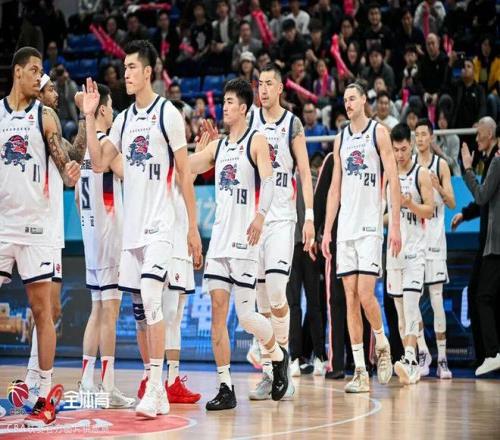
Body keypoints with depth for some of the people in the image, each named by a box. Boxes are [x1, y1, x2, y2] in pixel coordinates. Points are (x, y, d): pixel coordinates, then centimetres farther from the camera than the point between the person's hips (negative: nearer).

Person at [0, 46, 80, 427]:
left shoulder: (44, 116, 2)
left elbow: (62, 162, -3)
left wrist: (70, 173, -24)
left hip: (35, 223, -2)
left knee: (42, 307, -1)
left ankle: (47, 394, 4)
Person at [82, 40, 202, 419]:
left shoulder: (168, 114, -5)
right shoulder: (124, 118, 14)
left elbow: (185, 173, -5)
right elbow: (99, 163, 11)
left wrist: (193, 227, -7)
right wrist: (90, 117, 4)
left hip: (160, 223, -7)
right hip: (132, 224, 7)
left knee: (151, 297, -19)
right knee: (144, 307, 8)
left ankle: (155, 387, -17)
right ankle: (158, 394, 13)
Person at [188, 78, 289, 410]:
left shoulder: (256, 141, -2)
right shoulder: (217, 146, 17)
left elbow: (268, 181, -16)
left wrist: (261, 214, -32)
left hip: (244, 239, -6)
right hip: (220, 237, 6)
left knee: (245, 314, -5)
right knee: (218, 310, -2)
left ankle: (278, 354, 25)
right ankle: (226, 388, 1)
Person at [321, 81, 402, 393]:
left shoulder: (379, 132, 0)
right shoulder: (341, 139, 15)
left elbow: (394, 181, -5)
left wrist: (395, 225, -11)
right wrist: (327, 230, 10)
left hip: (370, 226, -5)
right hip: (346, 227, 5)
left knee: (365, 294, -13)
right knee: (350, 298, 1)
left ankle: (382, 345, 14)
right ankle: (360, 372, 3)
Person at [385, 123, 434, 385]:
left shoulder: (421, 174, -3)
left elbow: (429, 210, -8)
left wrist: (410, 204, -23)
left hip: (415, 249, -5)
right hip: (393, 248, 5)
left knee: (411, 302, -17)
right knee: (400, 309, 6)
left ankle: (410, 359, -24)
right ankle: (412, 364, 11)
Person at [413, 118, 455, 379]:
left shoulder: (441, 165, 3)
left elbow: (452, 203, -1)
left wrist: (438, 187, -19)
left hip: (434, 235, -2)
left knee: (436, 297, -4)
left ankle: (442, 358, -2)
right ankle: (423, 352, 9)